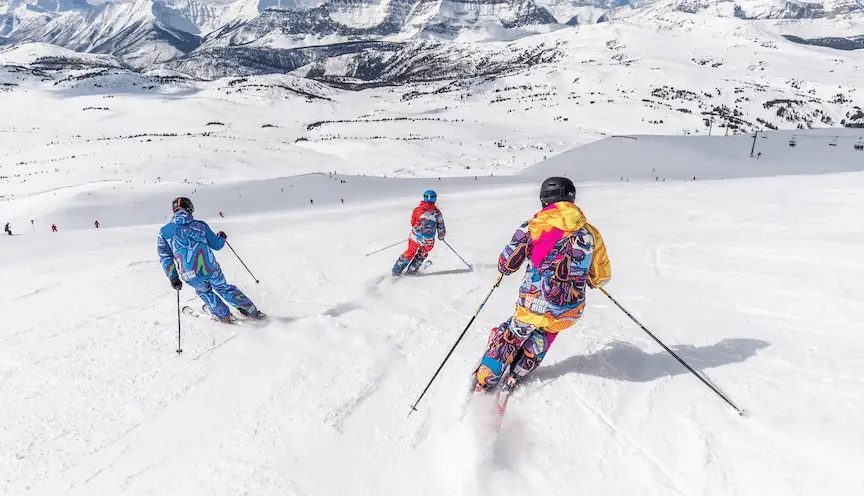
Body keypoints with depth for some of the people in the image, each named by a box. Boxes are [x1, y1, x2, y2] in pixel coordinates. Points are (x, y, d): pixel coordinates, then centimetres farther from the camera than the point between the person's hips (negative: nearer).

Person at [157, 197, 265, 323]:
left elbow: (165, 257, 4)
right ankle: (251, 311, 27)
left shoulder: (164, 232, 6)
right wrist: (222, 237, 32)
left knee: (204, 292, 30)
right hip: (211, 268, 0)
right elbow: (216, 245, 10)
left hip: (191, 276, 0)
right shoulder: (199, 225, 3)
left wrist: (173, 278, 10)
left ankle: (224, 316, 34)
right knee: (224, 288, 23)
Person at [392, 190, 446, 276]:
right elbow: (441, 227, 3)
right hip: (428, 242, 0)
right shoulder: (437, 212, -2)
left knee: (409, 253, 22)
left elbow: (412, 223, 8)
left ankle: (396, 270, 26)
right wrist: (441, 236, 22)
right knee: (422, 254, 28)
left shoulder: (418, 209, -3)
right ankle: (411, 271, 28)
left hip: (415, 238, 1)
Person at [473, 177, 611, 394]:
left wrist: (504, 266, 20)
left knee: (508, 337, 24)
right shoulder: (591, 233, 2)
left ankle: (483, 382, 29)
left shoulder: (533, 227, -6)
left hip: (533, 306, -2)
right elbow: (601, 277, 8)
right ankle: (512, 381, 33)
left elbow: (506, 265, -3)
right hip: (569, 313, 3)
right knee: (540, 339, 32)